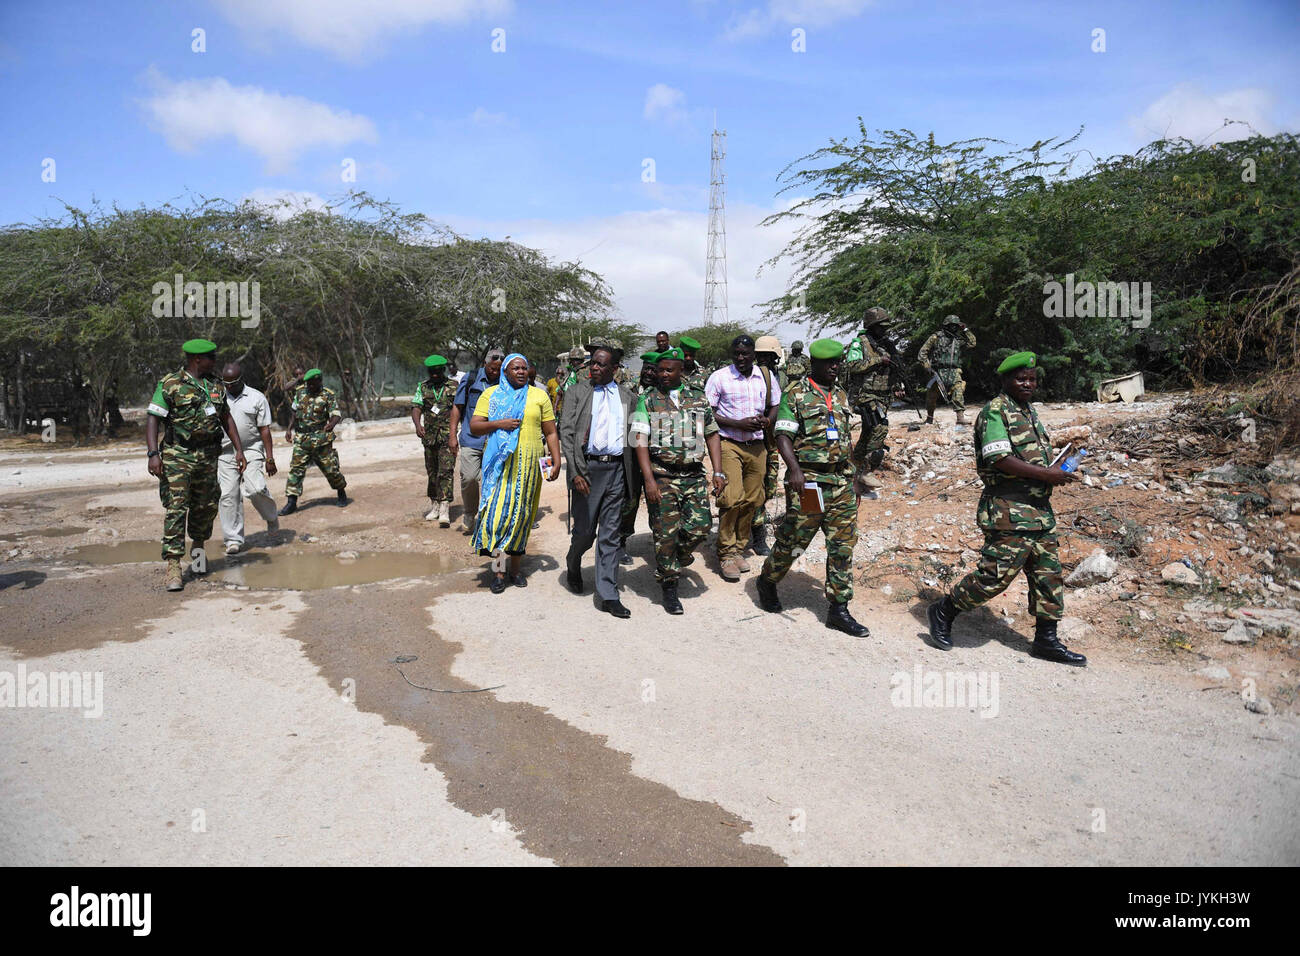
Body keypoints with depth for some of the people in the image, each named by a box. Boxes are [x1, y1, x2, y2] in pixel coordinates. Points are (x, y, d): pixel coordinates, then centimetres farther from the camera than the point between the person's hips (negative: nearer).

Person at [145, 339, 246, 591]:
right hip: (178, 456, -5)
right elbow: (152, 418, -7)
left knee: (206, 506, 12)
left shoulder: (216, 386, 12)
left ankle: (198, 547, 35)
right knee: (176, 507, -9)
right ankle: (173, 565, -8)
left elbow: (226, 418, 20)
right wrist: (153, 453, -17)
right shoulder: (170, 384, -5)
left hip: (208, 456, 5)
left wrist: (239, 449, 13)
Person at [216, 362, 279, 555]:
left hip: (251, 451, -2)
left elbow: (264, 429, 2)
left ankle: (271, 516, 12)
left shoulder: (257, 398, 4)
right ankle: (233, 539, 7)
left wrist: (270, 457, -4)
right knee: (228, 496, -2)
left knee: (255, 489, -19)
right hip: (225, 454, 3)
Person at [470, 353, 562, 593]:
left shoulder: (539, 395, 10)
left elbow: (550, 433, 9)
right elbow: (474, 427, 3)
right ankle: (499, 571, -2)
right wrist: (498, 424, -13)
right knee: (498, 512, -9)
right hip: (499, 463, -1)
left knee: (521, 514, 6)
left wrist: (556, 460, 0)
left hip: (529, 465, 1)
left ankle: (516, 568, 17)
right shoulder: (490, 394, 8)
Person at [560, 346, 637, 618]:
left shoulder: (626, 396, 11)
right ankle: (573, 566, 36)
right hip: (587, 467, -2)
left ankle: (608, 595, 8)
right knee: (585, 530, 3)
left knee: (610, 534, 4)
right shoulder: (576, 392, 3)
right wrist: (575, 472, -12)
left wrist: (631, 473, 4)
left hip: (616, 467, 2)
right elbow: (566, 433, -3)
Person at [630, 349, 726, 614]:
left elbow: (712, 435, 14)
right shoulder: (647, 400, 2)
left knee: (700, 525, -7)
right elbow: (640, 441, -5)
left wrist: (718, 472, 4)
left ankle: (676, 558, 23)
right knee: (666, 532, -2)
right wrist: (649, 479, -15)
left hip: (693, 475, 3)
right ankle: (669, 587, 12)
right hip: (661, 475, -3)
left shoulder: (698, 400, 12)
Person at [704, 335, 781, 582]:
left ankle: (738, 549, 20)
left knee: (751, 500, 5)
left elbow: (775, 406, 21)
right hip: (729, 445, -4)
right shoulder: (719, 377, -2)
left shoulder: (767, 377, 10)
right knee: (732, 499, -14)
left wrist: (767, 420, -2)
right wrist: (739, 424, -14)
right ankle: (725, 554, -1)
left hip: (757, 447, 4)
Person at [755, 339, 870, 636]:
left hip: (842, 481, 6)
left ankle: (838, 610, 10)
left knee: (843, 544, 3)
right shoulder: (795, 394, -3)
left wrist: (852, 478, 18)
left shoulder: (841, 396, 16)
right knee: (794, 540, 1)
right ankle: (767, 581, 29)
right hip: (808, 481, -6)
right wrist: (795, 469, -24)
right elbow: (783, 436, -10)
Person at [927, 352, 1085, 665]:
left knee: (1048, 571, 10)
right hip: (1008, 511, -9)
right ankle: (943, 612, 8)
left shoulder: (1029, 411, 19)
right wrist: (1046, 474, -20)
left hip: (1039, 507, 9)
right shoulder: (994, 411, -10)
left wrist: (1056, 473, 8)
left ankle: (1046, 640, 20)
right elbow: (999, 459, -21)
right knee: (997, 572, -9)